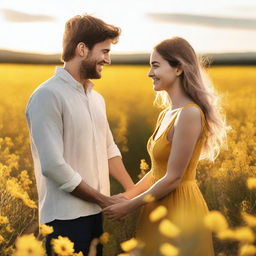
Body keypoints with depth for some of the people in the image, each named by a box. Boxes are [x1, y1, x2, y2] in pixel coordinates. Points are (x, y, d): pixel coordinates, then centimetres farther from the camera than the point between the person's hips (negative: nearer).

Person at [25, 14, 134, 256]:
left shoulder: (96, 99, 11)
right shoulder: (48, 96, -15)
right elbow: (53, 165, -21)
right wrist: (104, 199, -13)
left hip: (94, 213, 8)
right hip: (66, 218, -8)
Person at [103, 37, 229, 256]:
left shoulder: (189, 114, -19)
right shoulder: (166, 114, 8)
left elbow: (173, 178, -19)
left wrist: (129, 206, -12)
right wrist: (125, 197, 5)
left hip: (180, 214, -8)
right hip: (161, 212, 8)